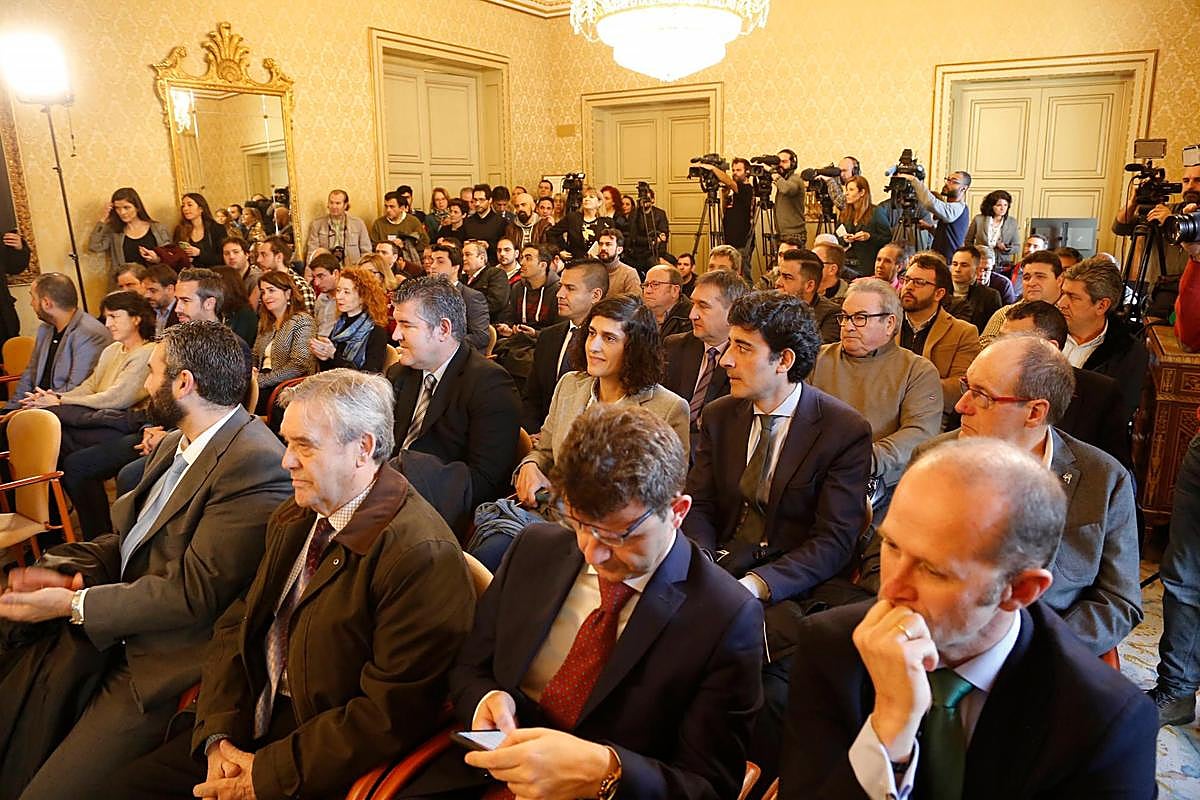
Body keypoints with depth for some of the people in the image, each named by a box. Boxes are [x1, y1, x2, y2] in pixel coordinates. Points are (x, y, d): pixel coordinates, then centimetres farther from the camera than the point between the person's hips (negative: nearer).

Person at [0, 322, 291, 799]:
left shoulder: (255, 465, -22)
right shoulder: (176, 446, 12)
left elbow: (195, 593, -21)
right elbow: (127, 537, 14)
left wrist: (74, 604, -15)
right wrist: (70, 575, -5)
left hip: (166, 667, -9)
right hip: (109, 637, 9)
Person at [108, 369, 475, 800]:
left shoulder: (423, 555, -23)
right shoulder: (292, 517, 5)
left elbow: (393, 713, -23)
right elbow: (237, 624, 8)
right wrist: (220, 736, -5)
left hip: (321, 763, -7)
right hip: (253, 719, 8)